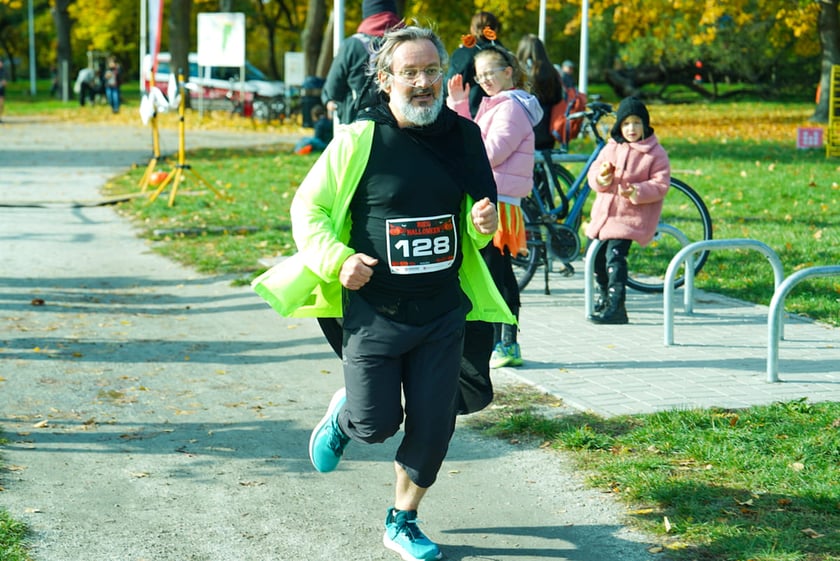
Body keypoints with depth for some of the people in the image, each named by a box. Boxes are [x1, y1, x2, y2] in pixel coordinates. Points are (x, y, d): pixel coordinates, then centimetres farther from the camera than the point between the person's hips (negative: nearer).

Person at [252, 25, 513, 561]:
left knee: (433, 424, 4)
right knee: (376, 423, -1)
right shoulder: (360, 139, -10)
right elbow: (308, 207, -3)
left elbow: (477, 215, 16)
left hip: (442, 313, 3)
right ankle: (343, 416, 36)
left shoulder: (464, 137, 2)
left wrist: (484, 225, -7)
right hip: (374, 310, -3)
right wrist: (338, 259, -17)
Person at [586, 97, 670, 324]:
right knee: (597, 256, 12)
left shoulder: (655, 153, -5)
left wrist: (636, 192, -25)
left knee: (615, 256, -20)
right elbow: (593, 174, 9)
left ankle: (616, 307, -20)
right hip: (605, 212, 6)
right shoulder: (611, 148, 10)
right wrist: (602, 177, -16)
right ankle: (604, 297, 36)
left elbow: (661, 185, -9)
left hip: (633, 214, -6)